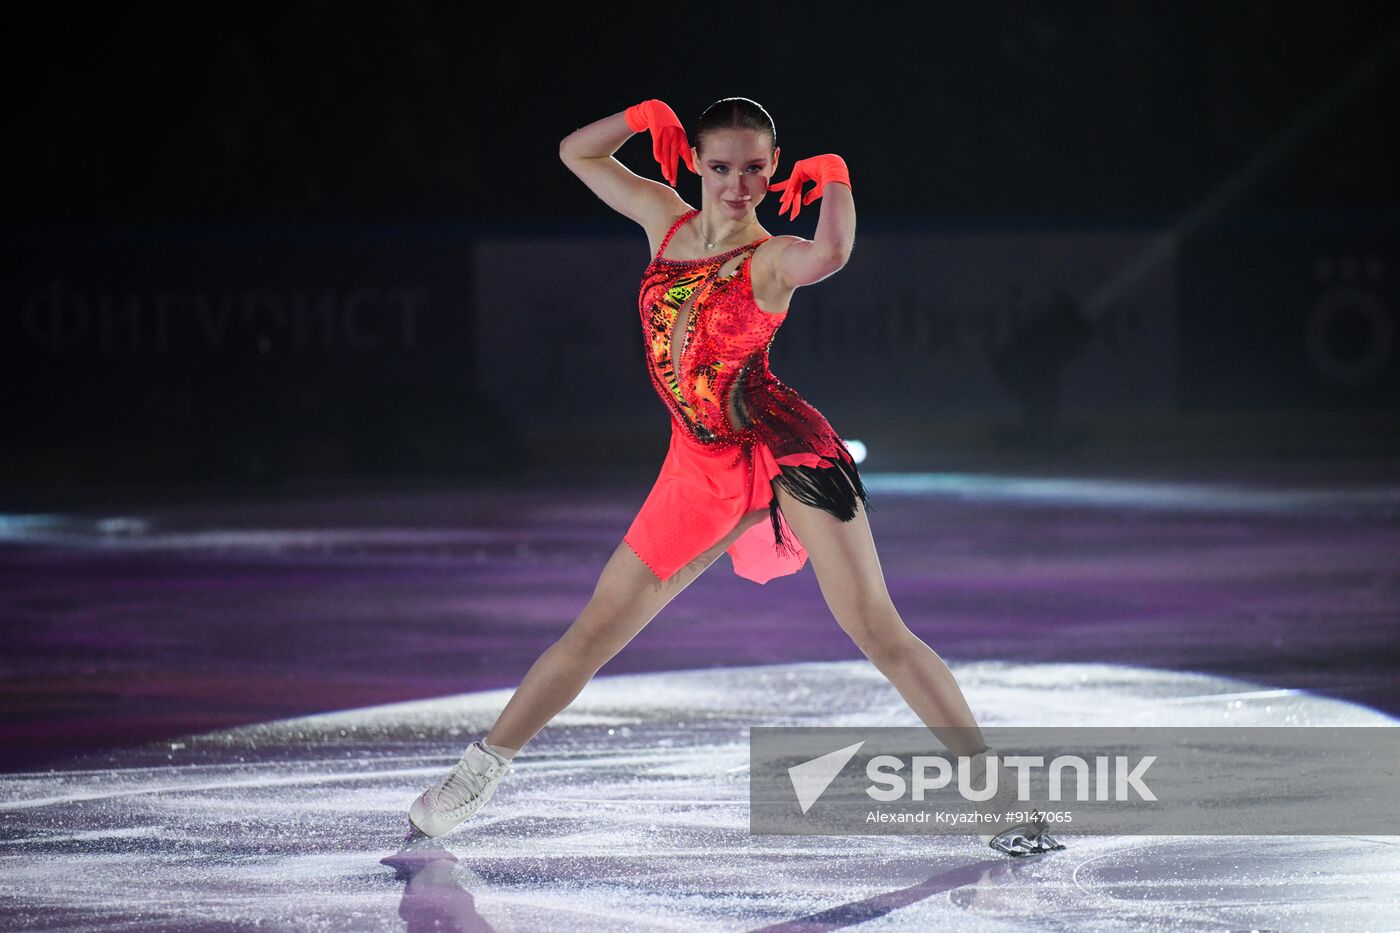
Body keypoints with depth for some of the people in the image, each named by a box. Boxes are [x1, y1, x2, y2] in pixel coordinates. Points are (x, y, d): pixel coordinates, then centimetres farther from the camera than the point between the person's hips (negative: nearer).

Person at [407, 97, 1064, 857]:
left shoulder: (773, 259, -7)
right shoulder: (666, 220, 9)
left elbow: (831, 253, -33)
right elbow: (577, 153, 20)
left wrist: (833, 179, -19)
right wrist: (645, 117, 6)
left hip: (784, 447, -5)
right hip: (699, 467, 5)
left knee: (876, 629, -14)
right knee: (596, 630, 11)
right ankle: (483, 765, 25)